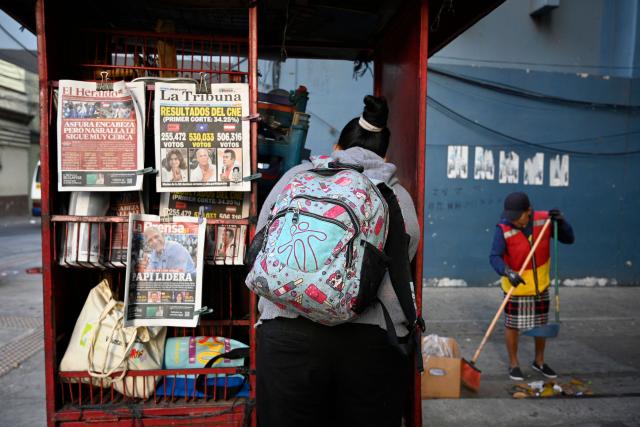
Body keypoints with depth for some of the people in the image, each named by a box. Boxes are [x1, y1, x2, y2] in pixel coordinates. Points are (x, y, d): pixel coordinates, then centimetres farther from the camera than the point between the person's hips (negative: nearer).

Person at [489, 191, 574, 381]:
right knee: (512, 326, 7)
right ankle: (514, 364, 27)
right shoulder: (504, 229, -22)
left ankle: (539, 362, 40)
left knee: (541, 325, 19)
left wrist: (561, 221, -21)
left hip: (540, 286, 4)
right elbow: (494, 257, -29)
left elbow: (569, 239, -3)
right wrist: (508, 272, -47)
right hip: (516, 288, -4)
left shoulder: (544, 220, -12)